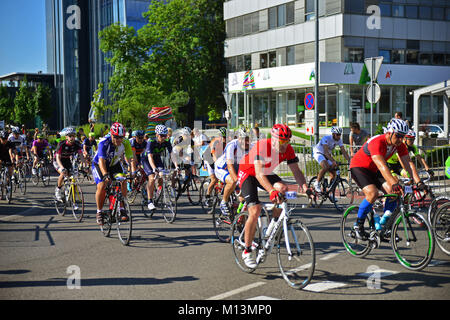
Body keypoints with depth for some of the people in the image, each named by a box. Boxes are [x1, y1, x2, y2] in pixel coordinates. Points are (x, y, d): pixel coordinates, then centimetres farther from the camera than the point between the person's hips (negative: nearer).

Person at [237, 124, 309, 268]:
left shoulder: (288, 150, -16)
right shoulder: (262, 146, -34)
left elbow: (296, 170, -18)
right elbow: (259, 173, -42)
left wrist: (304, 185, -38)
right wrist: (271, 191, -57)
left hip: (267, 174, 6)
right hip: (248, 174, -6)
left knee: (283, 189, -24)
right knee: (255, 212, -19)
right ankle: (247, 251, -4)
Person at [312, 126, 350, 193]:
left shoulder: (339, 140, -12)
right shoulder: (326, 138, -30)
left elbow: (344, 152, -14)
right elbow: (326, 152, -40)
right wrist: (333, 161, -53)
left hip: (327, 155, 6)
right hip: (318, 153, -6)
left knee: (334, 174, -6)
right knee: (326, 167, -35)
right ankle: (317, 184, -17)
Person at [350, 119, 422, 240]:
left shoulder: (400, 145, -10)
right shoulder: (377, 142, -33)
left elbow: (407, 163, -17)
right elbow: (382, 166, -45)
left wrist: (418, 181, -31)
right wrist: (394, 183, -56)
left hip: (374, 170, 7)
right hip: (359, 167, -7)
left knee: (394, 193, -13)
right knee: (372, 193, -29)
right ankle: (358, 226, -11)